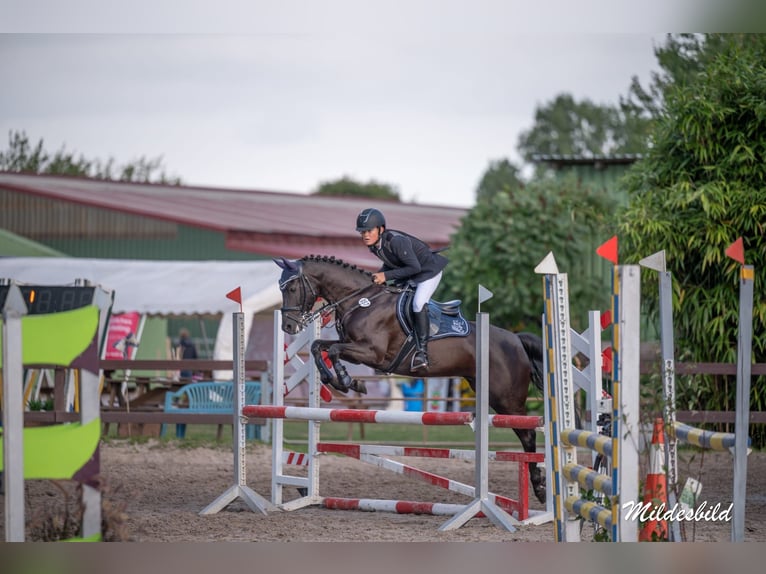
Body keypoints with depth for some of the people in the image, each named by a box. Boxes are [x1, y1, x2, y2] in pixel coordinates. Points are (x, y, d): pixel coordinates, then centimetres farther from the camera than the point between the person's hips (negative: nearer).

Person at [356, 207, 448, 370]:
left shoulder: (396, 241, -34)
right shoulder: (373, 246, -8)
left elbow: (415, 267, -32)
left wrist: (386, 276, -32)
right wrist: (379, 274, -11)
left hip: (428, 270, -9)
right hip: (406, 276, 9)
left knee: (418, 303, -27)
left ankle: (422, 351, -25)